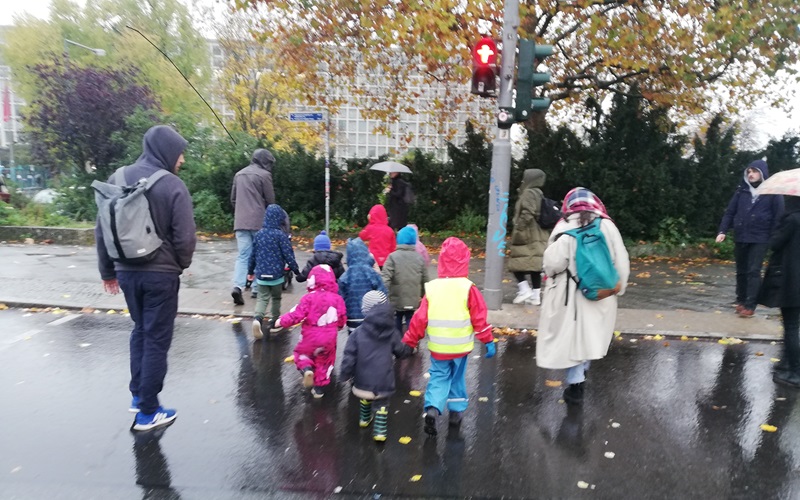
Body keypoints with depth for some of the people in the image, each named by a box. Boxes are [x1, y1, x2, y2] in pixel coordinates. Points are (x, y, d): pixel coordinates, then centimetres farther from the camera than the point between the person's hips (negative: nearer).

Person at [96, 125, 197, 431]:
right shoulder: (173, 186, -15)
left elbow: (102, 229, 7)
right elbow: (184, 237, -17)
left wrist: (108, 270, 16)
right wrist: (181, 265, 4)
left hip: (127, 271, 6)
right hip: (160, 274, -6)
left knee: (140, 330, 24)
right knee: (157, 339, 5)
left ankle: (138, 394, 31)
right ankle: (148, 411, 14)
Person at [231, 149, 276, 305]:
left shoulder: (239, 174, 16)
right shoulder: (264, 174, -5)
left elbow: (233, 199, 19)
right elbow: (270, 201, -3)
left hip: (240, 221, 5)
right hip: (259, 221, -5)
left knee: (243, 255, 2)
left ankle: (238, 286, -14)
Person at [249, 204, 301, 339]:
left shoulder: (259, 234, 3)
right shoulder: (281, 235, -12)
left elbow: (253, 254, 10)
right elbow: (289, 255, -12)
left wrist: (251, 270, 23)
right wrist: (296, 271, -2)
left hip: (261, 273, 3)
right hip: (276, 273, -3)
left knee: (262, 298, 5)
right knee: (276, 298, 17)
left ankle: (257, 318, -20)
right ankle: (274, 321, 29)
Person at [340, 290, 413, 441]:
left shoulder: (358, 333, -11)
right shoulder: (392, 333, -6)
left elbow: (349, 356, -11)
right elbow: (401, 352, 6)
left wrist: (345, 374, 3)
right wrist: (410, 348, 28)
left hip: (363, 380, 1)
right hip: (383, 381, -1)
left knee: (365, 398, 29)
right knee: (381, 404, 17)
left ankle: (364, 419, 48)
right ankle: (380, 430, 11)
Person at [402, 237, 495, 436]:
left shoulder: (431, 287, -6)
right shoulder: (468, 288, -12)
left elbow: (419, 319, -4)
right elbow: (479, 318, -10)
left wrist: (408, 342, 4)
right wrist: (488, 341, 0)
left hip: (437, 346, 1)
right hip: (460, 346, -1)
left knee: (438, 377, 12)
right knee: (457, 377, 19)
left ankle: (432, 409, -8)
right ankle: (456, 410, 29)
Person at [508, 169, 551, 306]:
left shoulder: (529, 193, -11)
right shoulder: (538, 194, 16)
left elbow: (527, 215, -21)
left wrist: (518, 232, -18)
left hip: (527, 236, -9)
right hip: (538, 237, 9)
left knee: (517, 263, -1)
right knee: (535, 265, 8)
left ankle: (524, 289, -8)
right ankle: (536, 295, 10)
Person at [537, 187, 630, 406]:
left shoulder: (565, 227, -11)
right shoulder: (607, 226, -1)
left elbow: (553, 262, -18)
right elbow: (621, 262, 2)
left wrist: (552, 275, 4)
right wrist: (618, 288, 14)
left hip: (570, 294, -3)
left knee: (573, 337, 7)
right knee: (589, 335, 20)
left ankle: (576, 384, 13)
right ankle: (580, 375, 32)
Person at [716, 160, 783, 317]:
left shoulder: (772, 192, -1)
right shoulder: (742, 191, 8)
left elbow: (778, 216, -1)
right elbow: (730, 212, 8)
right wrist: (722, 230, -4)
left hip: (760, 238, -4)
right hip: (740, 237, 4)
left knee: (753, 271, -6)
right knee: (741, 271, 10)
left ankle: (750, 306, -3)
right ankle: (741, 301, 22)